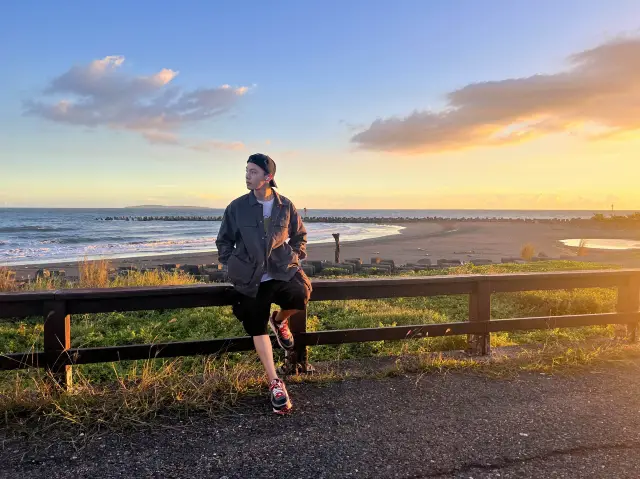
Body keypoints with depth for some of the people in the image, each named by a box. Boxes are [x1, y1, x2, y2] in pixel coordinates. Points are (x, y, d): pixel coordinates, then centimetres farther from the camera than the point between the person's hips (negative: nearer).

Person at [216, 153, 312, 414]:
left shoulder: (285, 206, 1)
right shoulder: (237, 207, -3)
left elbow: (299, 235, 17)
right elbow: (223, 241, 8)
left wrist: (295, 257, 5)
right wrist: (233, 266, 0)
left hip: (282, 270, 0)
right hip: (251, 278, 0)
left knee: (300, 296, -29)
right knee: (258, 330, 0)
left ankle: (279, 321, 7)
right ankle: (275, 384, 13)